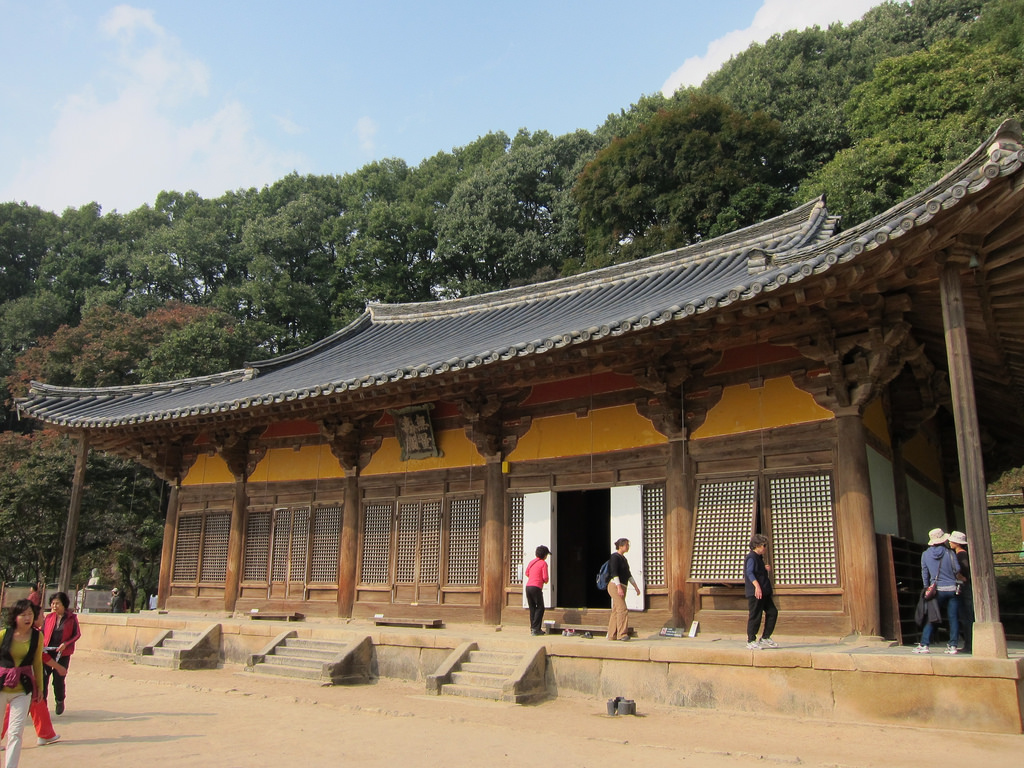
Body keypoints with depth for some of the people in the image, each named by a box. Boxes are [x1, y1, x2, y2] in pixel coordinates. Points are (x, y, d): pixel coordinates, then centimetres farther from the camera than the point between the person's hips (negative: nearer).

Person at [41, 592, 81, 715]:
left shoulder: (72, 618, -3)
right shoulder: (49, 617, 4)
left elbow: (77, 634, 0)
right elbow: (42, 632, 10)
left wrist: (65, 644, -14)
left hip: (63, 653, -2)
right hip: (47, 652, 2)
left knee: (58, 679, 3)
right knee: (43, 678, -6)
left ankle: (59, 701, 28)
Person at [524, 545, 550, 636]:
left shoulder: (532, 562, 15)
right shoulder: (543, 563, -4)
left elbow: (526, 573, 25)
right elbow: (545, 577, -9)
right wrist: (546, 581, 14)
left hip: (528, 586, 7)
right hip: (536, 587, -6)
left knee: (532, 608, 13)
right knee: (540, 608, 3)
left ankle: (533, 628, 14)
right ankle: (535, 629, -3)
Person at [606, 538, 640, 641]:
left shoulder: (623, 558, 19)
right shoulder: (615, 557, -8)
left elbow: (628, 574, 26)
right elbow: (614, 573, -17)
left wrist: (635, 586, 22)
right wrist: (619, 587, -25)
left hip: (622, 587, 9)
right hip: (615, 585, -9)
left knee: (616, 611, 7)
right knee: (622, 609, -15)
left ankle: (612, 635, 9)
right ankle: (622, 634, -15)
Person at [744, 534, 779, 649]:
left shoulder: (759, 557, 20)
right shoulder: (751, 557, -12)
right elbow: (749, 573, -25)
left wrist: (766, 569, 12)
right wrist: (757, 585, -37)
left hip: (764, 592, 10)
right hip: (755, 592, -10)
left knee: (772, 612, 10)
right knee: (755, 616, -5)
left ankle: (765, 638, 19)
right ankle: (751, 641, 5)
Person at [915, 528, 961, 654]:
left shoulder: (925, 554, 2)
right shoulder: (949, 553, -4)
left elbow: (924, 573, 7)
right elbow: (957, 569, -7)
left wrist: (927, 588, 17)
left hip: (937, 590, 1)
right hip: (952, 589, -1)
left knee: (932, 618, 5)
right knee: (953, 618, 6)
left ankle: (924, 644, -1)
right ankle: (953, 645, 4)